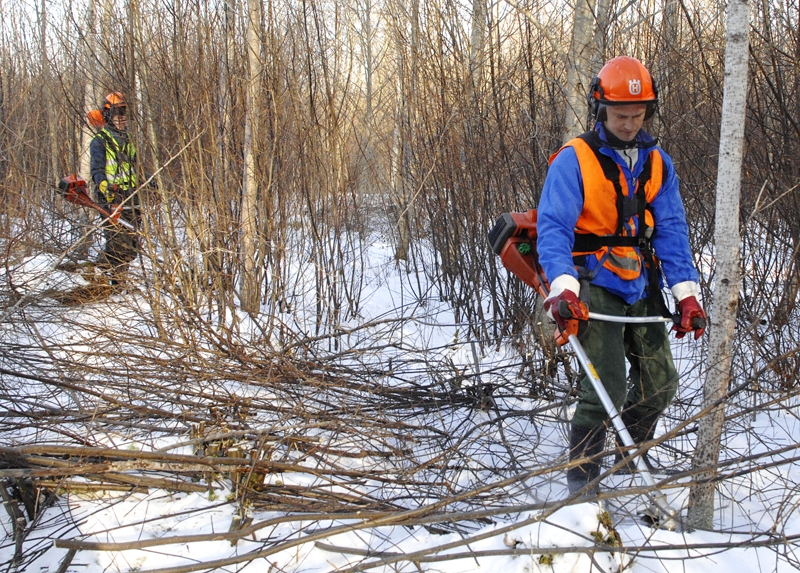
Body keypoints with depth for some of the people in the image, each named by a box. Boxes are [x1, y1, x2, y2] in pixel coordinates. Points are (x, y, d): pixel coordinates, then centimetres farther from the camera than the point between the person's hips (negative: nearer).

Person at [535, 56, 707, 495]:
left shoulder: (657, 163, 8)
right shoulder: (574, 161, -8)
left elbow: (671, 230, 5)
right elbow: (553, 228, -15)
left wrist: (687, 293, -6)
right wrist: (563, 288, -30)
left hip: (642, 287, 6)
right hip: (594, 286, -6)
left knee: (660, 384, 7)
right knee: (606, 387, -13)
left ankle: (629, 457, 32)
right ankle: (581, 482, 2)